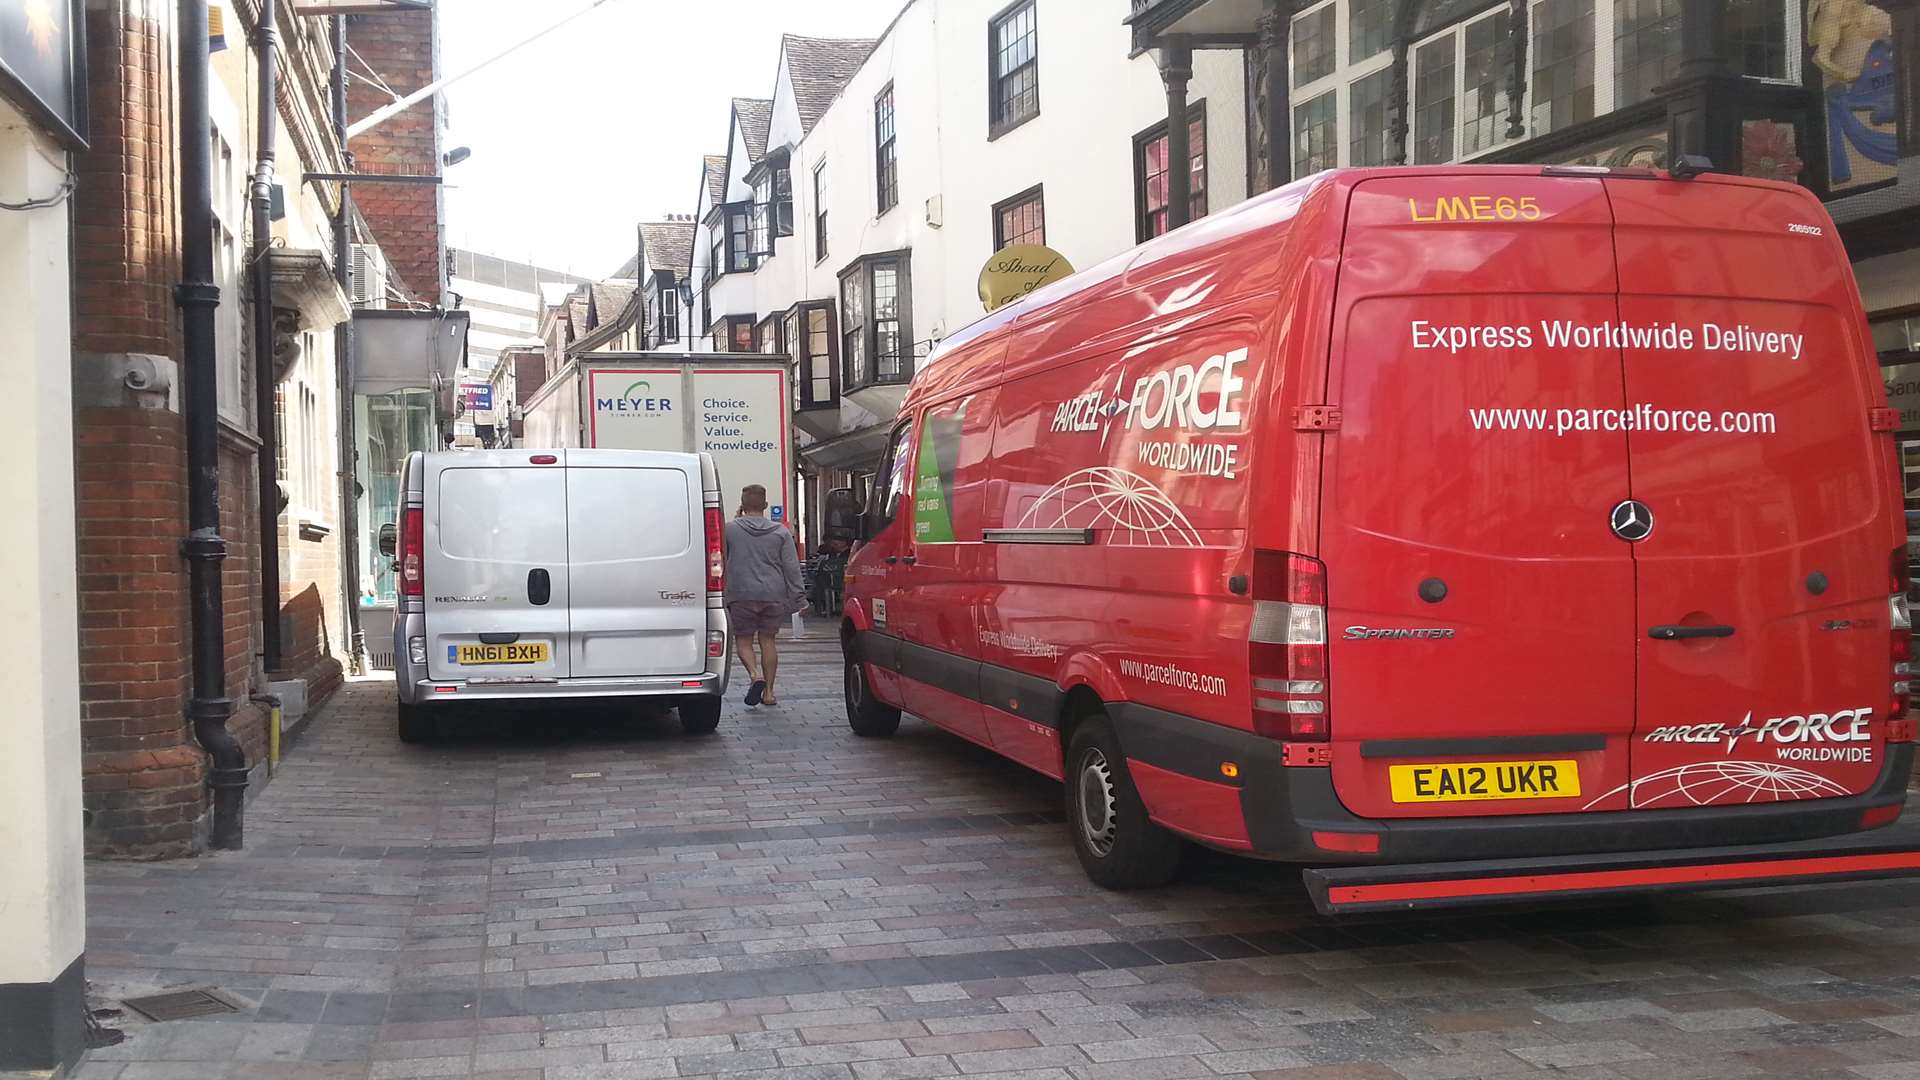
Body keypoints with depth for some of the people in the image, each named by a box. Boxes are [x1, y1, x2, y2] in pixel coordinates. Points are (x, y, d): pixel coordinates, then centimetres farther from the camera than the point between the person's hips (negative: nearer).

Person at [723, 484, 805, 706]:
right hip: (774, 595, 2)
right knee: (767, 640, 11)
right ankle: (769, 691, 10)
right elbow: (792, 567, 1)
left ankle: (755, 674, -16)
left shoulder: (730, 529, -2)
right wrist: (798, 597, 3)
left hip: (742, 595, -2)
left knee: (743, 640, 9)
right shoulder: (780, 532, 3)